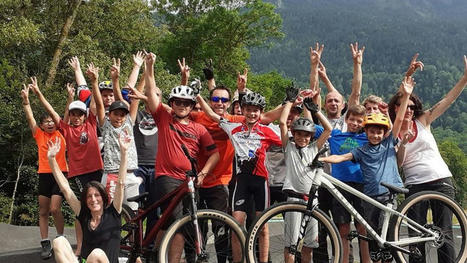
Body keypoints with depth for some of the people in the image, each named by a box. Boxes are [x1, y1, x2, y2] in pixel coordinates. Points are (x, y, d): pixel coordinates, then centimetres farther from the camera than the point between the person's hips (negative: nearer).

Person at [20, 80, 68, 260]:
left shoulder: (60, 134, 3)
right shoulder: (39, 135, 6)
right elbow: (30, 117, -3)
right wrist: (25, 99, -14)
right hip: (44, 175, 3)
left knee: (55, 209, -12)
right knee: (43, 211, 5)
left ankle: (61, 238, 8)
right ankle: (45, 244, 12)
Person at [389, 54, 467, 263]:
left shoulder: (423, 121, 6)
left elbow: (448, 100, 0)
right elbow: (397, 163, -2)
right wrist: (403, 145, -19)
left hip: (441, 180, 1)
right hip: (415, 185, 0)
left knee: (444, 233, -1)